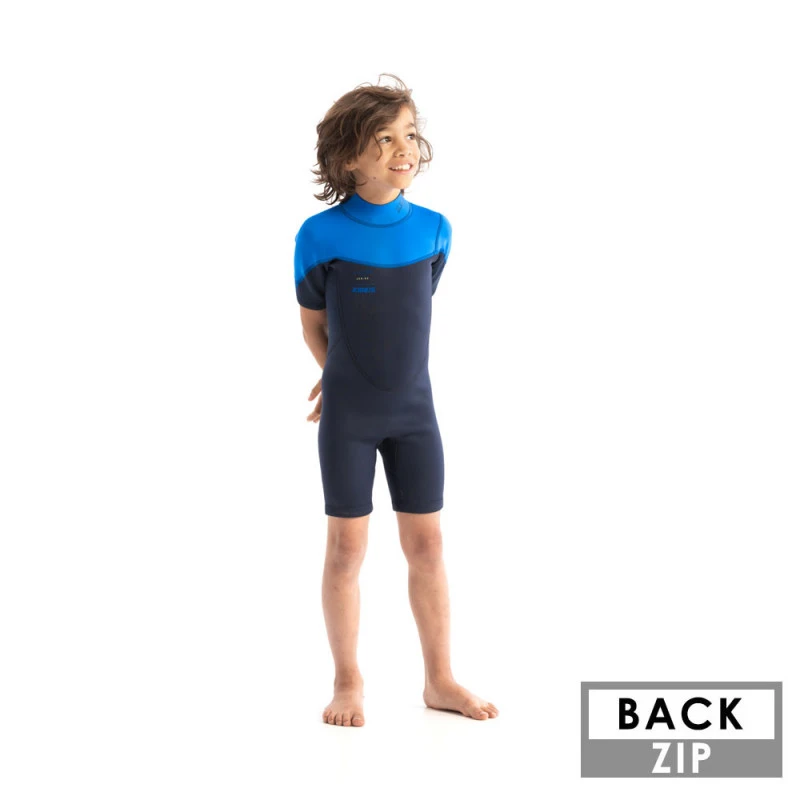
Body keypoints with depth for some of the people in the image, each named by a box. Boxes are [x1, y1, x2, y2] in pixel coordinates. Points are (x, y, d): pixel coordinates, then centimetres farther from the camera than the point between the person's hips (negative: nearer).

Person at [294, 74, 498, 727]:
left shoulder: (434, 229, -2)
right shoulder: (321, 235, -11)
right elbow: (314, 324, 3)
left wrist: (383, 375, 9)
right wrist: (346, 380, 7)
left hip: (414, 409, 3)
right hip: (348, 416, -3)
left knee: (427, 543, 7)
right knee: (347, 546, 3)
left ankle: (440, 679, 19)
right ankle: (349, 681, 17)